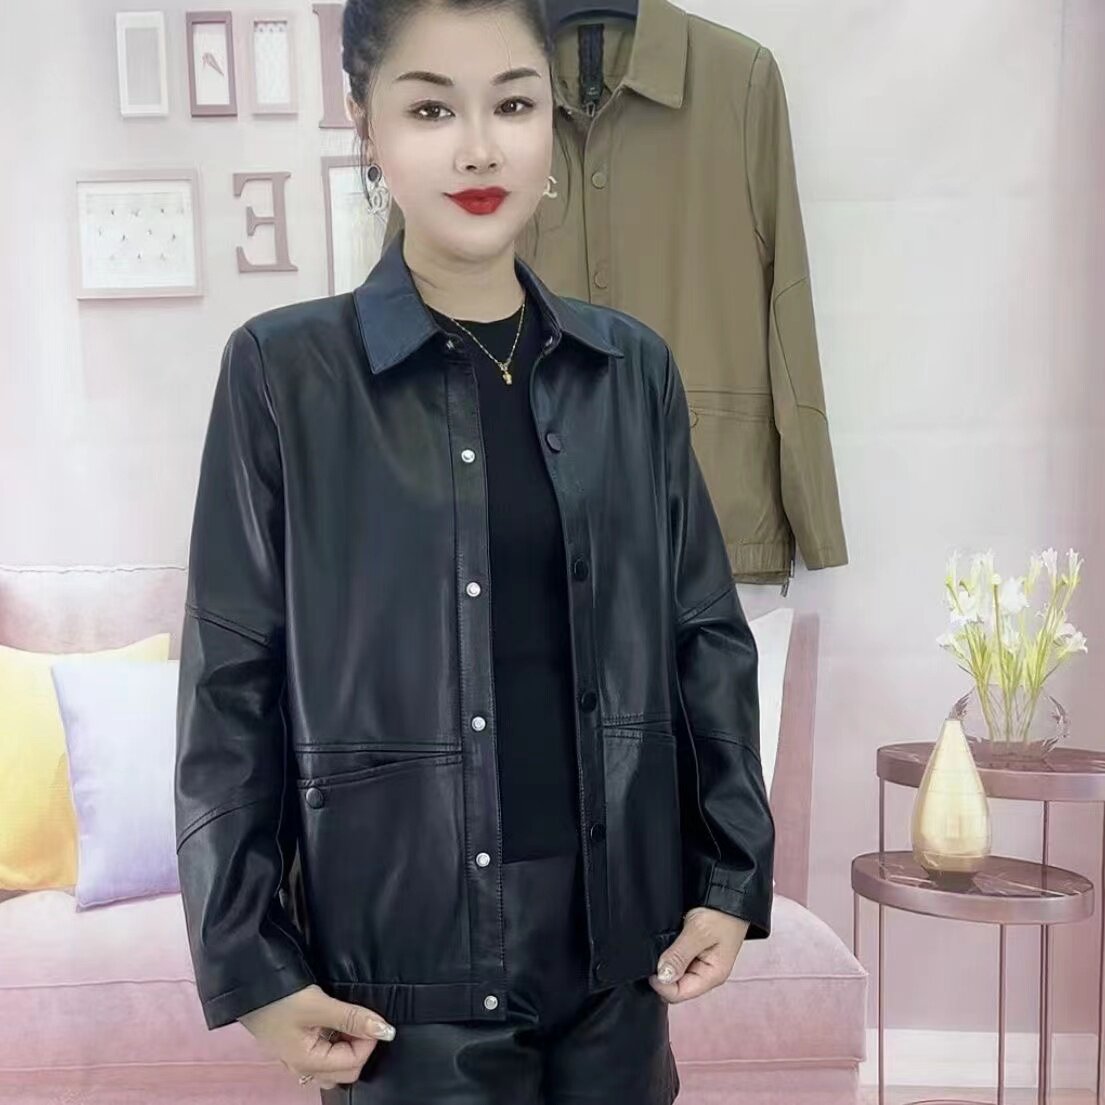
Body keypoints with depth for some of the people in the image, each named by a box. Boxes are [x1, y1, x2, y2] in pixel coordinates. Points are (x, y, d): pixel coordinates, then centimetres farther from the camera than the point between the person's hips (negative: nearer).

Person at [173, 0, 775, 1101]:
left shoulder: (632, 365, 2)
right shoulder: (283, 370, -7)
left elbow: (706, 633, 6)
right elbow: (231, 682, -6)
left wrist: (733, 873, 3)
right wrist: (249, 962, -6)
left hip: (616, 932, 3)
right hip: (404, 951, -3)